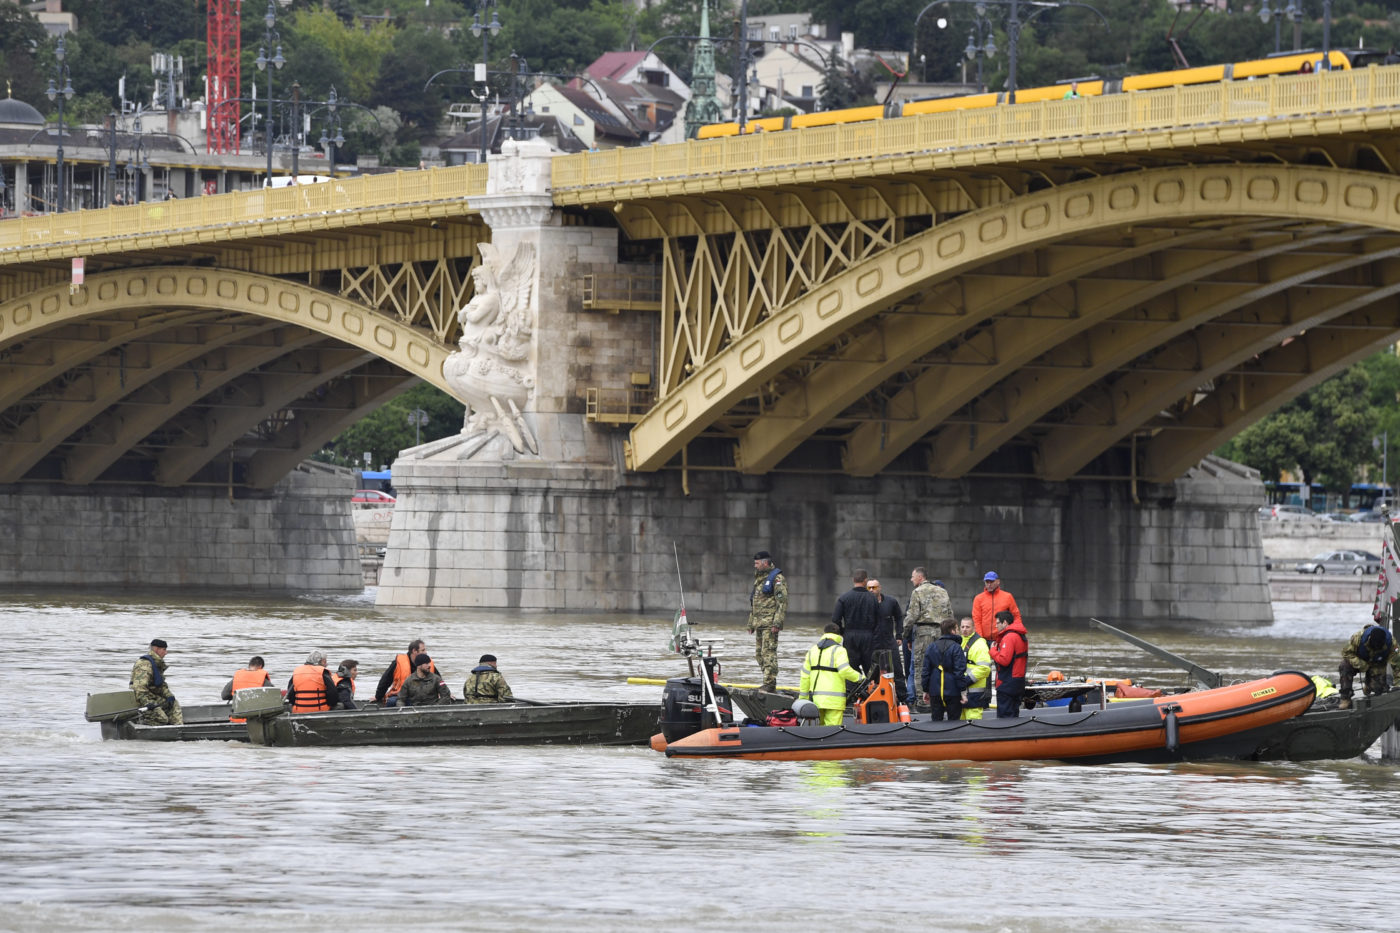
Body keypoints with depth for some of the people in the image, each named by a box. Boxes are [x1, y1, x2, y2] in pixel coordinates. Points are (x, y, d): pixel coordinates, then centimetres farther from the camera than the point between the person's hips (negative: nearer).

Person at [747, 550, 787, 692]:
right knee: (759, 654, 9)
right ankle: (768, 682, 15)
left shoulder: (777, 579, -7)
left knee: (768, 653, -13)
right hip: (759, 622, 10)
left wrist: (777, 622, -21)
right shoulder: (759, 579, 22)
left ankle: (770, 683, -15)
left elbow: (782, 602, -14)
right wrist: (751, 623, 24)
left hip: (770, 623, -10)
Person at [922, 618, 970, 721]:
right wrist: (963, 690, -8)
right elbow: (959, 671, -13)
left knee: (936, 720, 8)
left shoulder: (931, 648, 5)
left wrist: (925, 690, 14)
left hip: (935, 693, 4)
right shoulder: (956, 648, -10)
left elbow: (926, 670, 7)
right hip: (953, 693, -4)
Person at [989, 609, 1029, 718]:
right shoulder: (1022, 636, 15)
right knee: (1014, 715, 14)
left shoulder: (1009, 637, -17)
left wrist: (993, 651, -6)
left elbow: (1004, 660, -23)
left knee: (1004, 715, -7)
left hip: (1007, 683, -10)